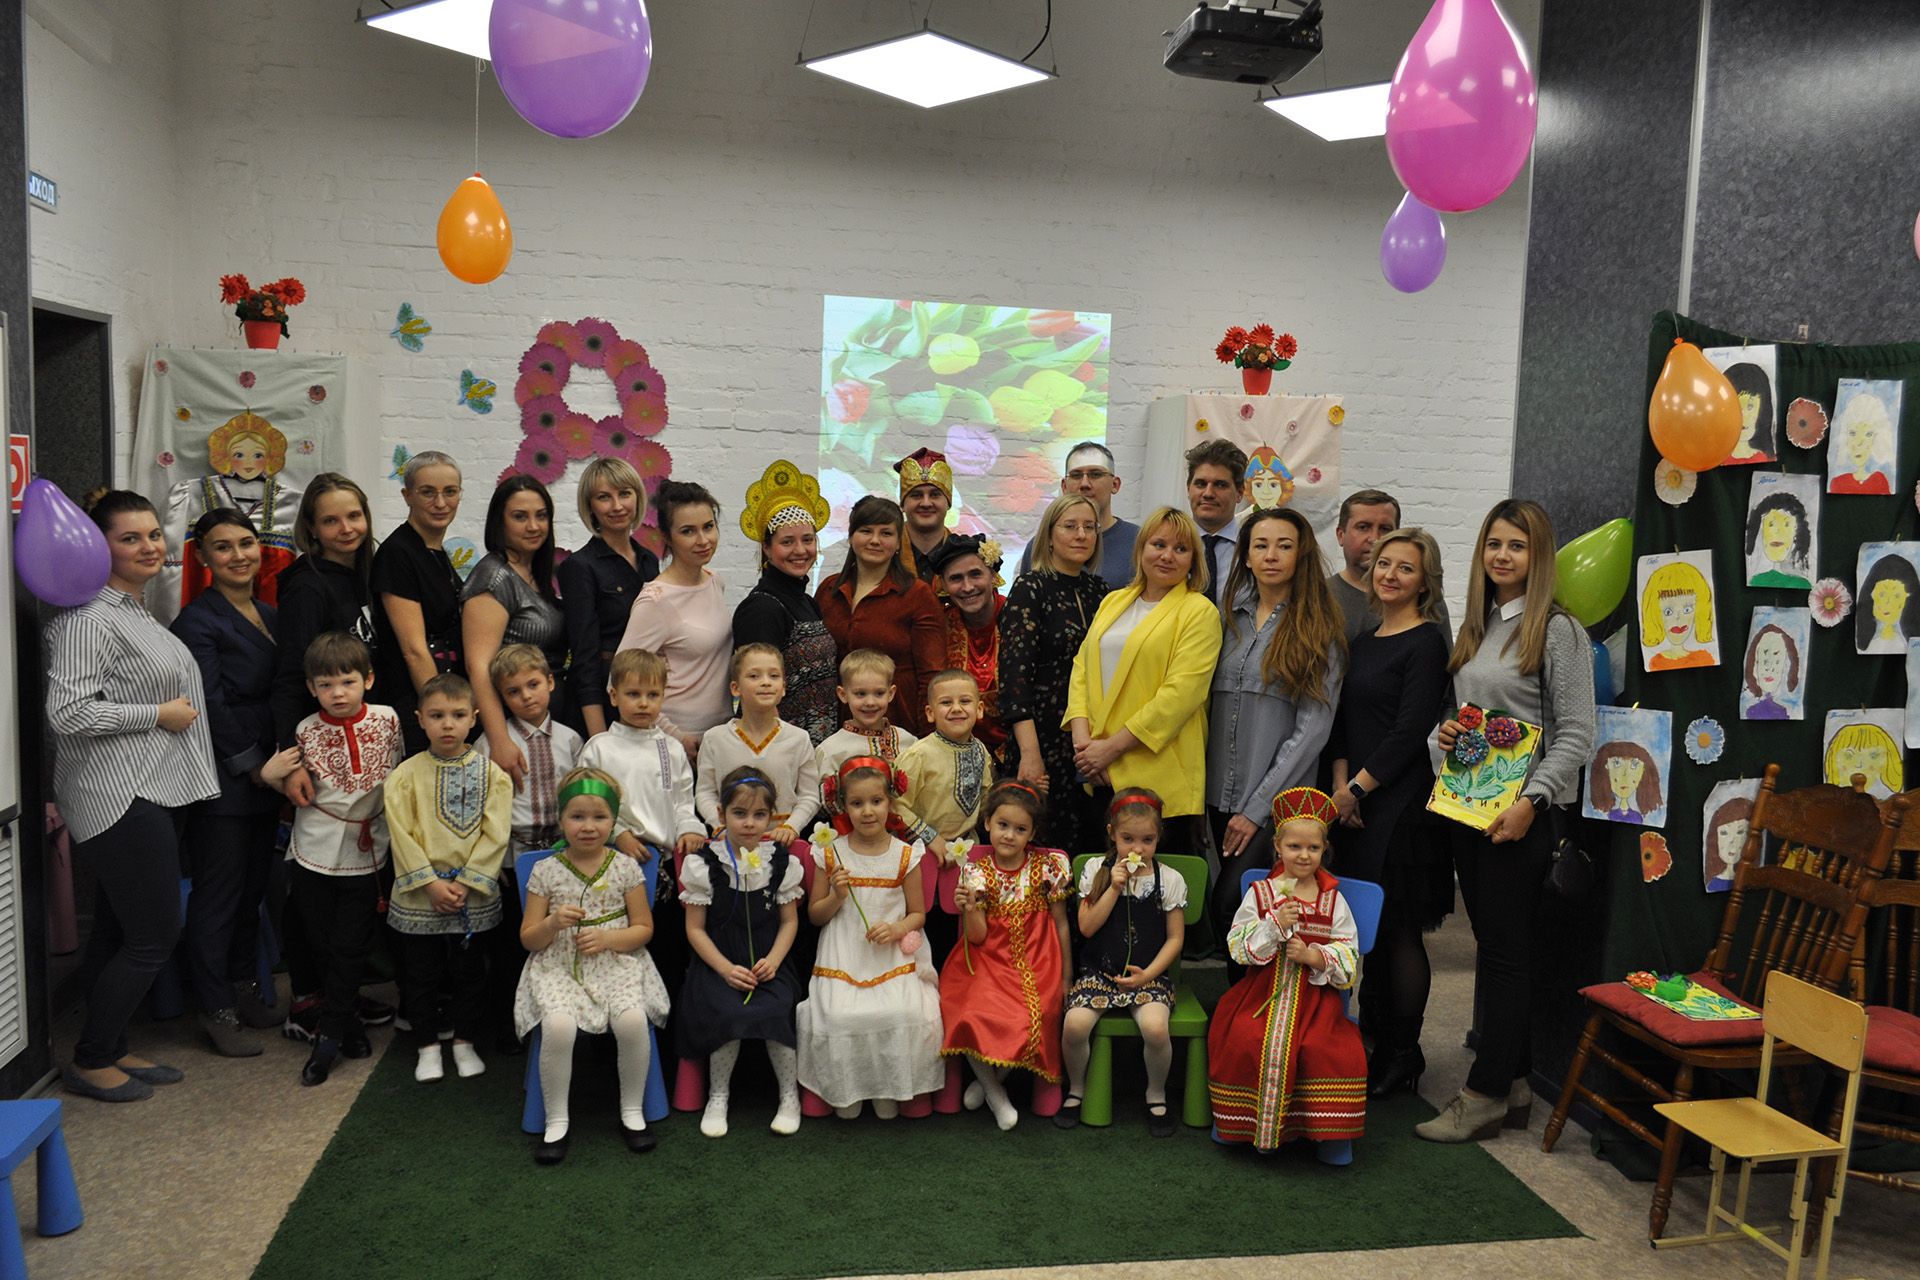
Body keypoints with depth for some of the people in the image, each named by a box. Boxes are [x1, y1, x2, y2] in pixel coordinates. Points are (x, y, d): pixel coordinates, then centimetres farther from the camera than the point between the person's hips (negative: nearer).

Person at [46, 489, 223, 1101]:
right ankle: (89, 1062, 10)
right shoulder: (88, 618, -15)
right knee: (155, 935, -4)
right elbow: (68, 712, -22)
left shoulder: (136, 610, 17)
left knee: (117, 933, 16)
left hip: (153, 793, 10)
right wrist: (160, 715, -16)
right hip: (121, 796, -10)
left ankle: (110, 1051, 26)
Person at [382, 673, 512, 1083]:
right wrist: (431, 883, -15)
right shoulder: (406, 775, -4)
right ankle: (427, 1046, 26)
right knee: (422, 973, 11)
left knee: (470, 971, 12)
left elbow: (494, 835, -7)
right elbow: (401, 836, -8)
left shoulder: (491, 774, -5)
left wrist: (465, 882, -14)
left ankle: (465, 1042, 28)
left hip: (474, 895, 0)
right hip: (419, 897, 0)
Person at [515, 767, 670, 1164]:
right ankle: (556, 1121, -9)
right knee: (558, 1025, -31)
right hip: (559, 967, 0)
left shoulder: (626, 867, 2)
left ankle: (632, 1112, -5)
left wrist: (608, 938, -12)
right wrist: (553, 923, -15)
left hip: (616, 964, 0)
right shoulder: (545, 871, 2)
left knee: (633, 1020, -29)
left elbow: (643, 928, 6)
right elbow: (528, 939, 6)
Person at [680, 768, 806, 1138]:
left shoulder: (781, 862, 4)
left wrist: (772, 961, -8)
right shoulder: (704, 864, -2)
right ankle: (718, 1096, -5)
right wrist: (726, 969, -12)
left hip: (767, 964, 1)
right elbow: (695, 928, -1)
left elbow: (789, 921, 9)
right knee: (728, 1012, -29)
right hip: (718, 964, -1)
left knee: (774, 1010, -27)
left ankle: (789, 1095, -4)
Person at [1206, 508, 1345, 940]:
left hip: (1275, 803, -5)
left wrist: (1257, 807, -12)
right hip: (1221, 791, 5)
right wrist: (1202, 787, 6)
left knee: (1230, 904, -15)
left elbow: (1313, 729, -9)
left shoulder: (1318, 630, -4)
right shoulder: (1232, 616, 11)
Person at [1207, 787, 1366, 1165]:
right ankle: (1239, 1120, 1)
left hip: (1316, 994, 0)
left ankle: (1330, 1130, -3)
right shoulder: (1260, 893, 4)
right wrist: (1275, 925, -15)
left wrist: (1315, 956, -14)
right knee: (1245, 1041, -24)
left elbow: (1349, 953, 4)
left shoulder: (1332, 899, 6)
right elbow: (1238, 945, -2)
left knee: (1332, 1050, -25)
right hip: (1264, 991, 0)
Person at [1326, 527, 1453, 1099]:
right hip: (1356, 804, 7)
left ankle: (1402, 1057, 12)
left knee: (1398, 929, -1)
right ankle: (1374, 1043, 24)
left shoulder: (1427, 641, -8)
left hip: (1401, 804, -7)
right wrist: (1341, 783, 0)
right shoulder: (1364, 642, 15)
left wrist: (1360, 786, -11)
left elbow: (1411, 730, -14)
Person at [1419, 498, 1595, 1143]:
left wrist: (1530, 801, -19)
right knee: (1491, 945, 12)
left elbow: (1575, 734, -12)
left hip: (1519, 813, -7)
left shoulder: (1558, 630, -8)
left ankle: (1486, 1095, 7)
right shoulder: (1476, 626, 13)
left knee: (1505, 949, -1)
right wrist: (1444, 734, 1)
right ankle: (1512, 1079, 23)